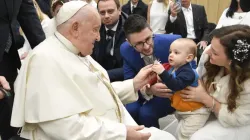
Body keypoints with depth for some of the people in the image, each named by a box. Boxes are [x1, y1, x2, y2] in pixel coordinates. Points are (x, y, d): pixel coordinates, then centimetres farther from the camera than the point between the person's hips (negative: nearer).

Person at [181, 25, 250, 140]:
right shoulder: (212, 58, -21)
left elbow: (235, 119, -23)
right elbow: (199, 79, -2)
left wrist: (205, 98, -26)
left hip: (237, 125, -5)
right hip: (210, 110, 5)